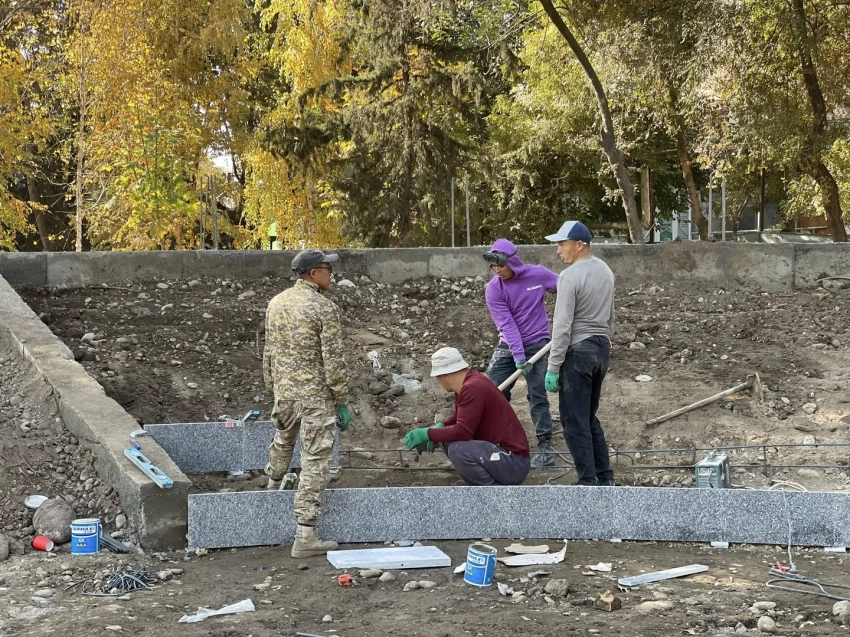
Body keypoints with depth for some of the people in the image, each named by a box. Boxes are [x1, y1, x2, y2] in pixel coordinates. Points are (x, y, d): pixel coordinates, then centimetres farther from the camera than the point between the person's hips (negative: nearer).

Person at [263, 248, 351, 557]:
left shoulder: (276, 303, 6)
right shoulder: (324, 307, -15)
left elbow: (269, 352, 12)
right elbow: (333, 360, -15)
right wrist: (342, 402, -8)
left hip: (284, 391, 7)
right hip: (316, 395, -7)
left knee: (282, 441, 31)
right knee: (315, 462, -3)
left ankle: (272, 489, 56)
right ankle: (305, 537, -4)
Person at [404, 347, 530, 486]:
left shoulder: (473, 388, -23)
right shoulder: (466, 383, 7)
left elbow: (462, 432, -28)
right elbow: (459, 417, 23)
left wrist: (427, 434, -18)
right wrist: (439, 427, 4)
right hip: (496, 448, 10)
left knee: (458, 450, -28)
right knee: (447, 438, 11)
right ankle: (484, 485, 13)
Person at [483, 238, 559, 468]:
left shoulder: (538, 274, -10)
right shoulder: (493, 289, -10)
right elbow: (506, 324, -16)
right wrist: (518, 356, -21)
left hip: (536, 344, -2)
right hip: (508, 347, 2)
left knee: (537, 397, -6)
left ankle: (546, 450, -2)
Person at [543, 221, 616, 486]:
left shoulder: (570, 276, -17)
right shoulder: (605, 270, 9)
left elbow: (562, 326, -20)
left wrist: (553, 367, -16)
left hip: (578, 352, -9)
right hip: (601, 348, 9)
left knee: (574, 421, -2)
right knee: (589, 417, 18)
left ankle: (589, 483, -3)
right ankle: (605, 477, 19)